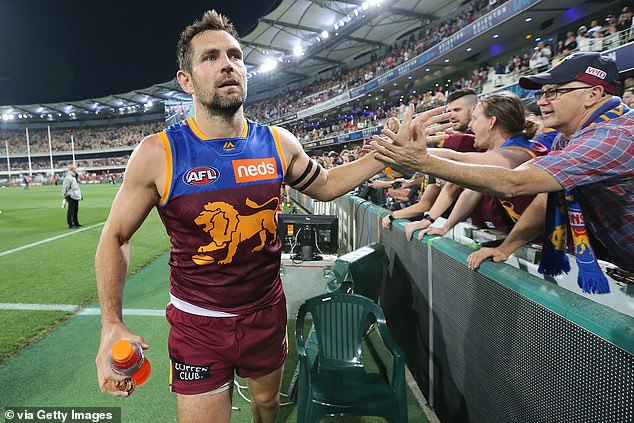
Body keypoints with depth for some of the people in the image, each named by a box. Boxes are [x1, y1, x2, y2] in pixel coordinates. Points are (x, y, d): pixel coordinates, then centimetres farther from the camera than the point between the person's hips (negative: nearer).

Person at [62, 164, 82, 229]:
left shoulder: (74, 176, 18)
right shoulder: (68, 177, -15)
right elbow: (65, 187, -15)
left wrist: (80, 195, 27)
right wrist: (64, 196, -15)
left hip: (76, 196, 10)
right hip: (71, 197, -10)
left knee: (76, 210, 17)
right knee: (71, 211, -6)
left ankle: (76, 223, 27)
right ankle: (70, 225, -3)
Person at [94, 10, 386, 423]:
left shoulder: (277, 142, -7)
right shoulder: (158, 154, -15)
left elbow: (325, 184, 10)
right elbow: (115, 236, -5)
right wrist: (112, 325, -11)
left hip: (268, 312, 4)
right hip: (197, 325, -3)